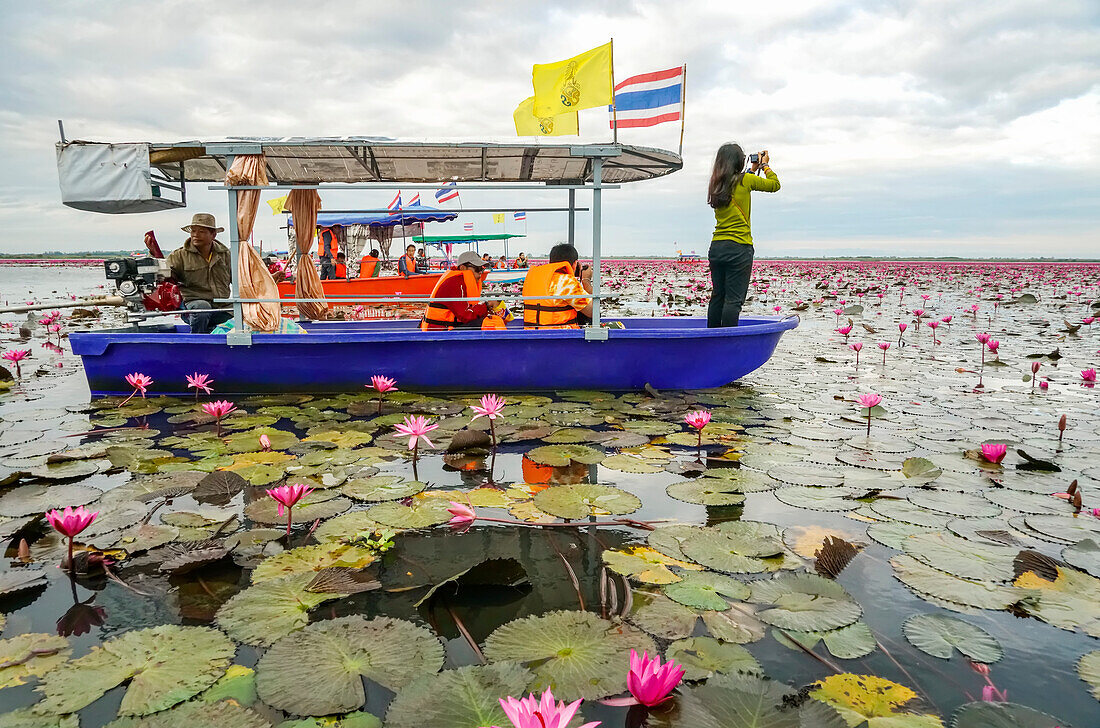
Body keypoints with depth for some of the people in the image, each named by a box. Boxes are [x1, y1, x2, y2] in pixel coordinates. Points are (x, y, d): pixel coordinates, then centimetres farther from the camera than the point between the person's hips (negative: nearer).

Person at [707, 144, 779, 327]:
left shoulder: (716, 185, 10)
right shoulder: (745, 180, -6)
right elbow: (774, 185, 9)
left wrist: (753, 169, 35)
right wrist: (765, 165, 23)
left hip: (716, 247, 6)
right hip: (739, 248, -6)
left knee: (717, 296, 11)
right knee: (734, 299, -5)